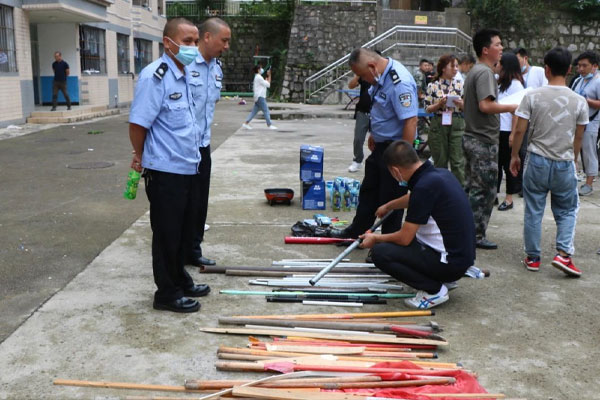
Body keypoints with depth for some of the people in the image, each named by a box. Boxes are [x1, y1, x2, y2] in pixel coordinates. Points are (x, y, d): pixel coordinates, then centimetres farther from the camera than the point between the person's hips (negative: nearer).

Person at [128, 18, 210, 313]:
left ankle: (180, 280, 35)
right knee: (167, 234, 4)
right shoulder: (154, 76, -17)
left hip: (189, 167, 8)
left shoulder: (185, 75, 11)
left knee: (185, 230, 19)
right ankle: (167, 293, 17)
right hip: (165, 171, -8)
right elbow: (138, 124, -17)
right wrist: (142, 156, -2)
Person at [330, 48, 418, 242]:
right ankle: (356, 231, 39)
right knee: (368, 190, 22)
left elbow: (411, 121, -30)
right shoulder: (381, 76, 4)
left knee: (391, 197, 2)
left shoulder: (399, 83, -27)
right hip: (380, 145, 10)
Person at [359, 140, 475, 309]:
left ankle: (434, 290, -5)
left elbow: (404, 238, -17)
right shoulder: (440, 173, 4)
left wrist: (376, 239, 2)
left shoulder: (425, 186, -23)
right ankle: (442, 279, 17)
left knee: (380, 252, -16)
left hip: (450, 262, -9)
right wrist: (388, 206, 46)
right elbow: (413, 199, 28)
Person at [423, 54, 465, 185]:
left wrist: (461, 104, -13)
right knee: (440, 162, 8)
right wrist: (439, 104, -16)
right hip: (439, 125, 0)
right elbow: (427, 109, 1)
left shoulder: (460, 85, 6)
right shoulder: (433, 86, 1)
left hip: (457, 125, 1)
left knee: (458, 161, -3)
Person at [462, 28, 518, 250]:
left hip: (471, 138, 10)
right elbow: (485, 105, -27)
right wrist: (512, 107, -15)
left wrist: (505, 107, 17)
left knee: (471, 187, 16)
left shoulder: (474, 71, 15)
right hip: (484, 141, -10)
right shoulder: (485, 72, -16)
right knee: (484, 190, -3)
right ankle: (476, 236, 4)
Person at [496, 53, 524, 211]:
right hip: (498, 131, 8)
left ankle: (509, 198, 13)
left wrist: (513, 134, -19)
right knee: (496, 163, 13)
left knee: (508, 164, 2)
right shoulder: (501, 83, 12)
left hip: (507, 131, -8)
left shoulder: (515, 84, -11)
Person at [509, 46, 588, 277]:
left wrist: (515, 156, 6)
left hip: (537, 162, 0)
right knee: (567, 211, 15)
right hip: (565, 164, 1)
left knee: (533, 211, 9)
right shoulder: (579, 102, -3)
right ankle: (563, 253, 2)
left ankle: (532, 257, 17)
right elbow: (578, 138, 4)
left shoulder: (533, 96, -8)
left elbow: (519, 130, -7)